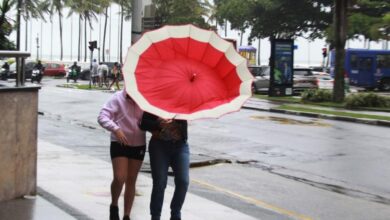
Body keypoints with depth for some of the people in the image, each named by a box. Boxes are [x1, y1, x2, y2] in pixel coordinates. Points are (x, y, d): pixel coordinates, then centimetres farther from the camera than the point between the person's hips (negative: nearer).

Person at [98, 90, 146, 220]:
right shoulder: (118, 98, -10)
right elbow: (102, 117, -14)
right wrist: (116, 129, -30)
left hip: (138, 146, 3)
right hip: (119, 144, -3)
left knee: (131, 181, 10)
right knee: (119, 178, -12)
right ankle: (114, 205, 17)